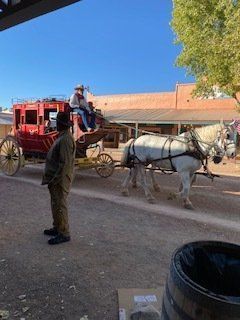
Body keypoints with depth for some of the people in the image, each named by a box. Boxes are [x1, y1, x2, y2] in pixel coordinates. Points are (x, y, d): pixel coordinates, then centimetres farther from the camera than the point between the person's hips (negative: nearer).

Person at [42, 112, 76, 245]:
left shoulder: (65, 140, -20)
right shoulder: (63, 137, 13)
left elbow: (65, 163, -25)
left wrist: (54, 180, -21)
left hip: (60, 179, -10)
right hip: (57, 178, 10)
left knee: (59, 205, -2)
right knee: (56, 204, 19)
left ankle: (64, 234, 9)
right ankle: (57, 228, 33)